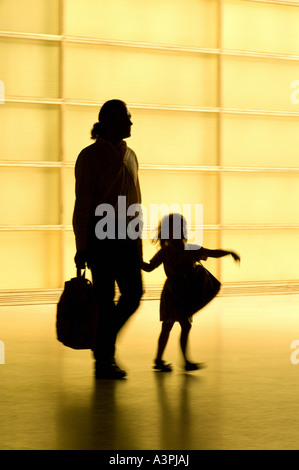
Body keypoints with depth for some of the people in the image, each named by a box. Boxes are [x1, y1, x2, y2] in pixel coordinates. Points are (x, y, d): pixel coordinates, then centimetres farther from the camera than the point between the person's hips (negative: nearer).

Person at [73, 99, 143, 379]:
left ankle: (104, 343, 21)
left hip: (126, 235, 7)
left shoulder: (130, 156, 15)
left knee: (133, 293, 1)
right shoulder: (91, 156, -5)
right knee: (105, 298, -4)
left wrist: (138, 241, 18)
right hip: (101, 235, -6)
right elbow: (82, 204, -8)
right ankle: (104, 361, 6)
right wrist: (81, 247, -12)